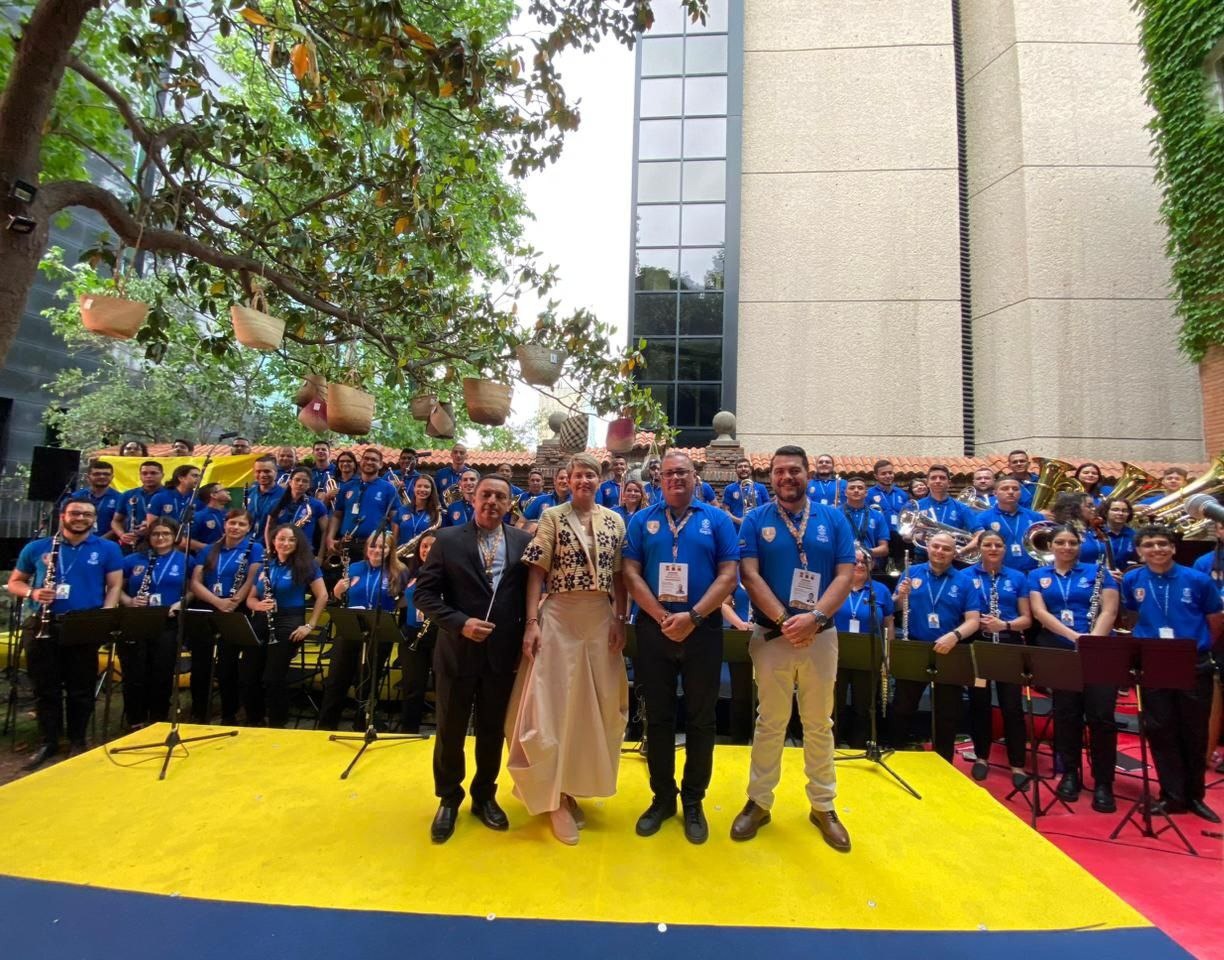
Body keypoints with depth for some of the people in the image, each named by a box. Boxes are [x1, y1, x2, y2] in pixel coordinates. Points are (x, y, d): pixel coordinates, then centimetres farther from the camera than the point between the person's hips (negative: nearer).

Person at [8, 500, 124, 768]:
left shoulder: (108, 549, 4)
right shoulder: (36, 548, 9)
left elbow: (115, 586, 2)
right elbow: (14, 582, 13)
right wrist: (32, 593, -9)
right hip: (41, 625, 2)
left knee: (81, 688, 6)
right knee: (45, 687, 8)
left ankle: (77, 741, 20)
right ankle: (48, 742, 22)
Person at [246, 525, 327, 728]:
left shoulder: (306, 565, -3)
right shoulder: (265, 565, 11)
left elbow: (322, 596, -6)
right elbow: (250, 598, 13)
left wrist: (310, 625, -11)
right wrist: (259, 605, -11)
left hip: (289, 625, -5)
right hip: (261, 624, 5)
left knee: (274, 678, -4)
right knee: (249, 676, 4)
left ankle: (277, 725, 14)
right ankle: (253, 722, 26)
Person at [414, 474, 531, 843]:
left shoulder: (523, 542, 1)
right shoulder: (448, 539, -4)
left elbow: (531, 592, 5)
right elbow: (424, 593, -6)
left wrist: (528, 635, -2)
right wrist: (459, 622, -17)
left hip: (503, 653, 1)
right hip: (457, 651, -1)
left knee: (493, 731, 16)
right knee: (450, 731, 13)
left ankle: (485, 796, 38)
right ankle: (448, 799, 36)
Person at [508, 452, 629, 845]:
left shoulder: (615, 521, 6)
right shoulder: (552, 518, -3)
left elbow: (620, 576, 6)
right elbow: (536, 573, -6)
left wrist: (620, 620, -2)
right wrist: (532, 622, -12)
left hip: (601, 620, 4)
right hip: (559, 618, -3)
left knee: (596, 704, 11)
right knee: (552, 701, -1)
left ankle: (573, 784, 30)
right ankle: (555, 795, 13)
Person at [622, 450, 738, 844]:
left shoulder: (717, 520, 2)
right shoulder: (642, 520, 5)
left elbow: (729, 575, -4)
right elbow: (630, 573, -2)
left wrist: (692, 616, -15)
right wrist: (662, 617, -12)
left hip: (703, 630, 0)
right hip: (654, 629, 1)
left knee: (700, 718, 9)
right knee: (658, 716, 11)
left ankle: (693, 800, 27)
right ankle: (662, 796, 28)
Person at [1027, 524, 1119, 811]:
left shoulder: (1098, 572, 8)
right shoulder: (1038, 576, 10)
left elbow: (1109, 610, -2)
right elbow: (1039, 612, -3)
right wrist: (1072, 635, -17)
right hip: (1058, 653, 1)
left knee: (1102, 715, -6)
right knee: (1066, 714, 6)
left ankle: (1103, 783, 5)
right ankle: (1070, 774, 21)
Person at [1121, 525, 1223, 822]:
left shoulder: (1198, 580, -7)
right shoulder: (1131, 581, -3)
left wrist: (1197, 647, 11)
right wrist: (1141, 644, 6)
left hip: (1194, 667, -1)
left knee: (1195, 733, 10)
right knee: (1161, 733, 6)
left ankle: (1195, 796, 26)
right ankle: (1173, 796, 18)